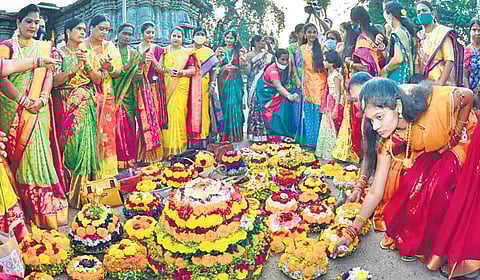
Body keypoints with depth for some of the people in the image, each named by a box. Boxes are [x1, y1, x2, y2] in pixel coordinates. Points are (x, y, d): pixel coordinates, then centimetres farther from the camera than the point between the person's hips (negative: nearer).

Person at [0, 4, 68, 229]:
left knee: (38, 150, -2)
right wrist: (24, 100, -15)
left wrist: (42, 99, -10)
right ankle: (22, 204, 10)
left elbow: (49, 74, 5)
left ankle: (44, 207, 4)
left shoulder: (44, 47, 13)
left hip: (38, 108, 2)